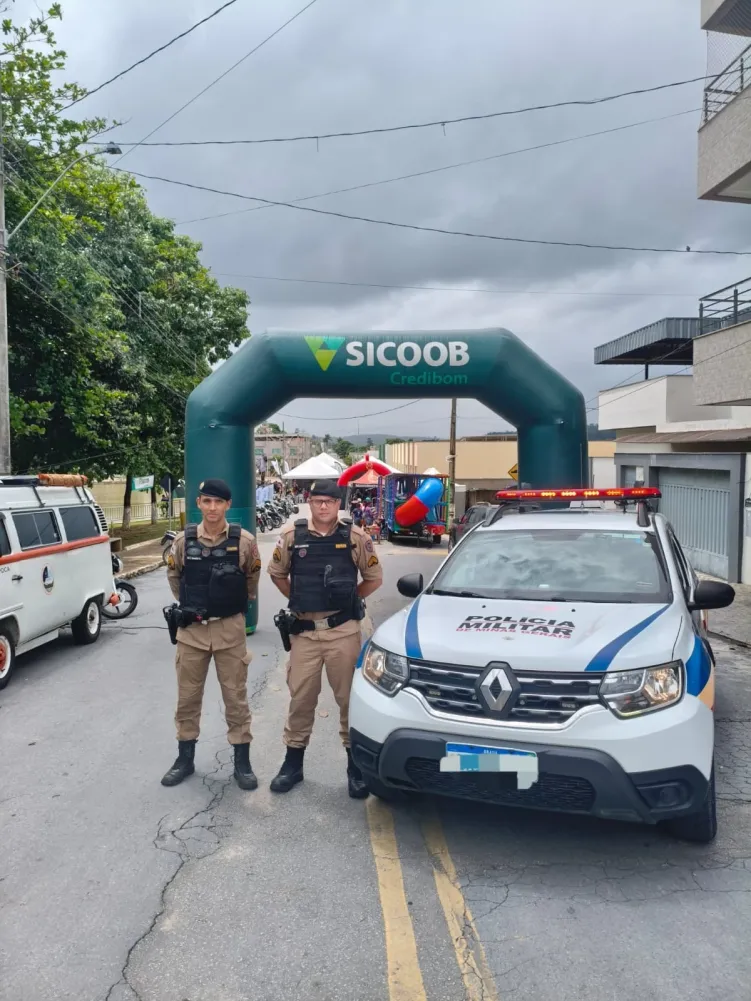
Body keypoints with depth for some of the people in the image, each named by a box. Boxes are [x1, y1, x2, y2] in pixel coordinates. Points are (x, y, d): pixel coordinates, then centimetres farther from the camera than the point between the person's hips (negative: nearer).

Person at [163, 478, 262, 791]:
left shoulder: (244, 541, -9)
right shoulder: (183, 540, -5)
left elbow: (252, 578, 9)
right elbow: (173, 576, 13)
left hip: (230, 629, -2)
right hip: (191, 629, 2)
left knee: (236, 697, 6)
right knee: (188, 697, 12)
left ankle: (242, 761, 18)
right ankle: (185, 758, 28)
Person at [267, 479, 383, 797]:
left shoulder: (355, 538, -4)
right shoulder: (292, 536, -1)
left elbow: (374, 578, 7)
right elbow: (277, 573, 14)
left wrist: (348, 601, 6)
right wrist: (298, 601, 9)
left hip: (343, 631, -1)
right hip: (304, 631, 1)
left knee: (349, 697, 7)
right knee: (300, 697, 11)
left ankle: (355, 764, 21)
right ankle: (293, 762, 26)